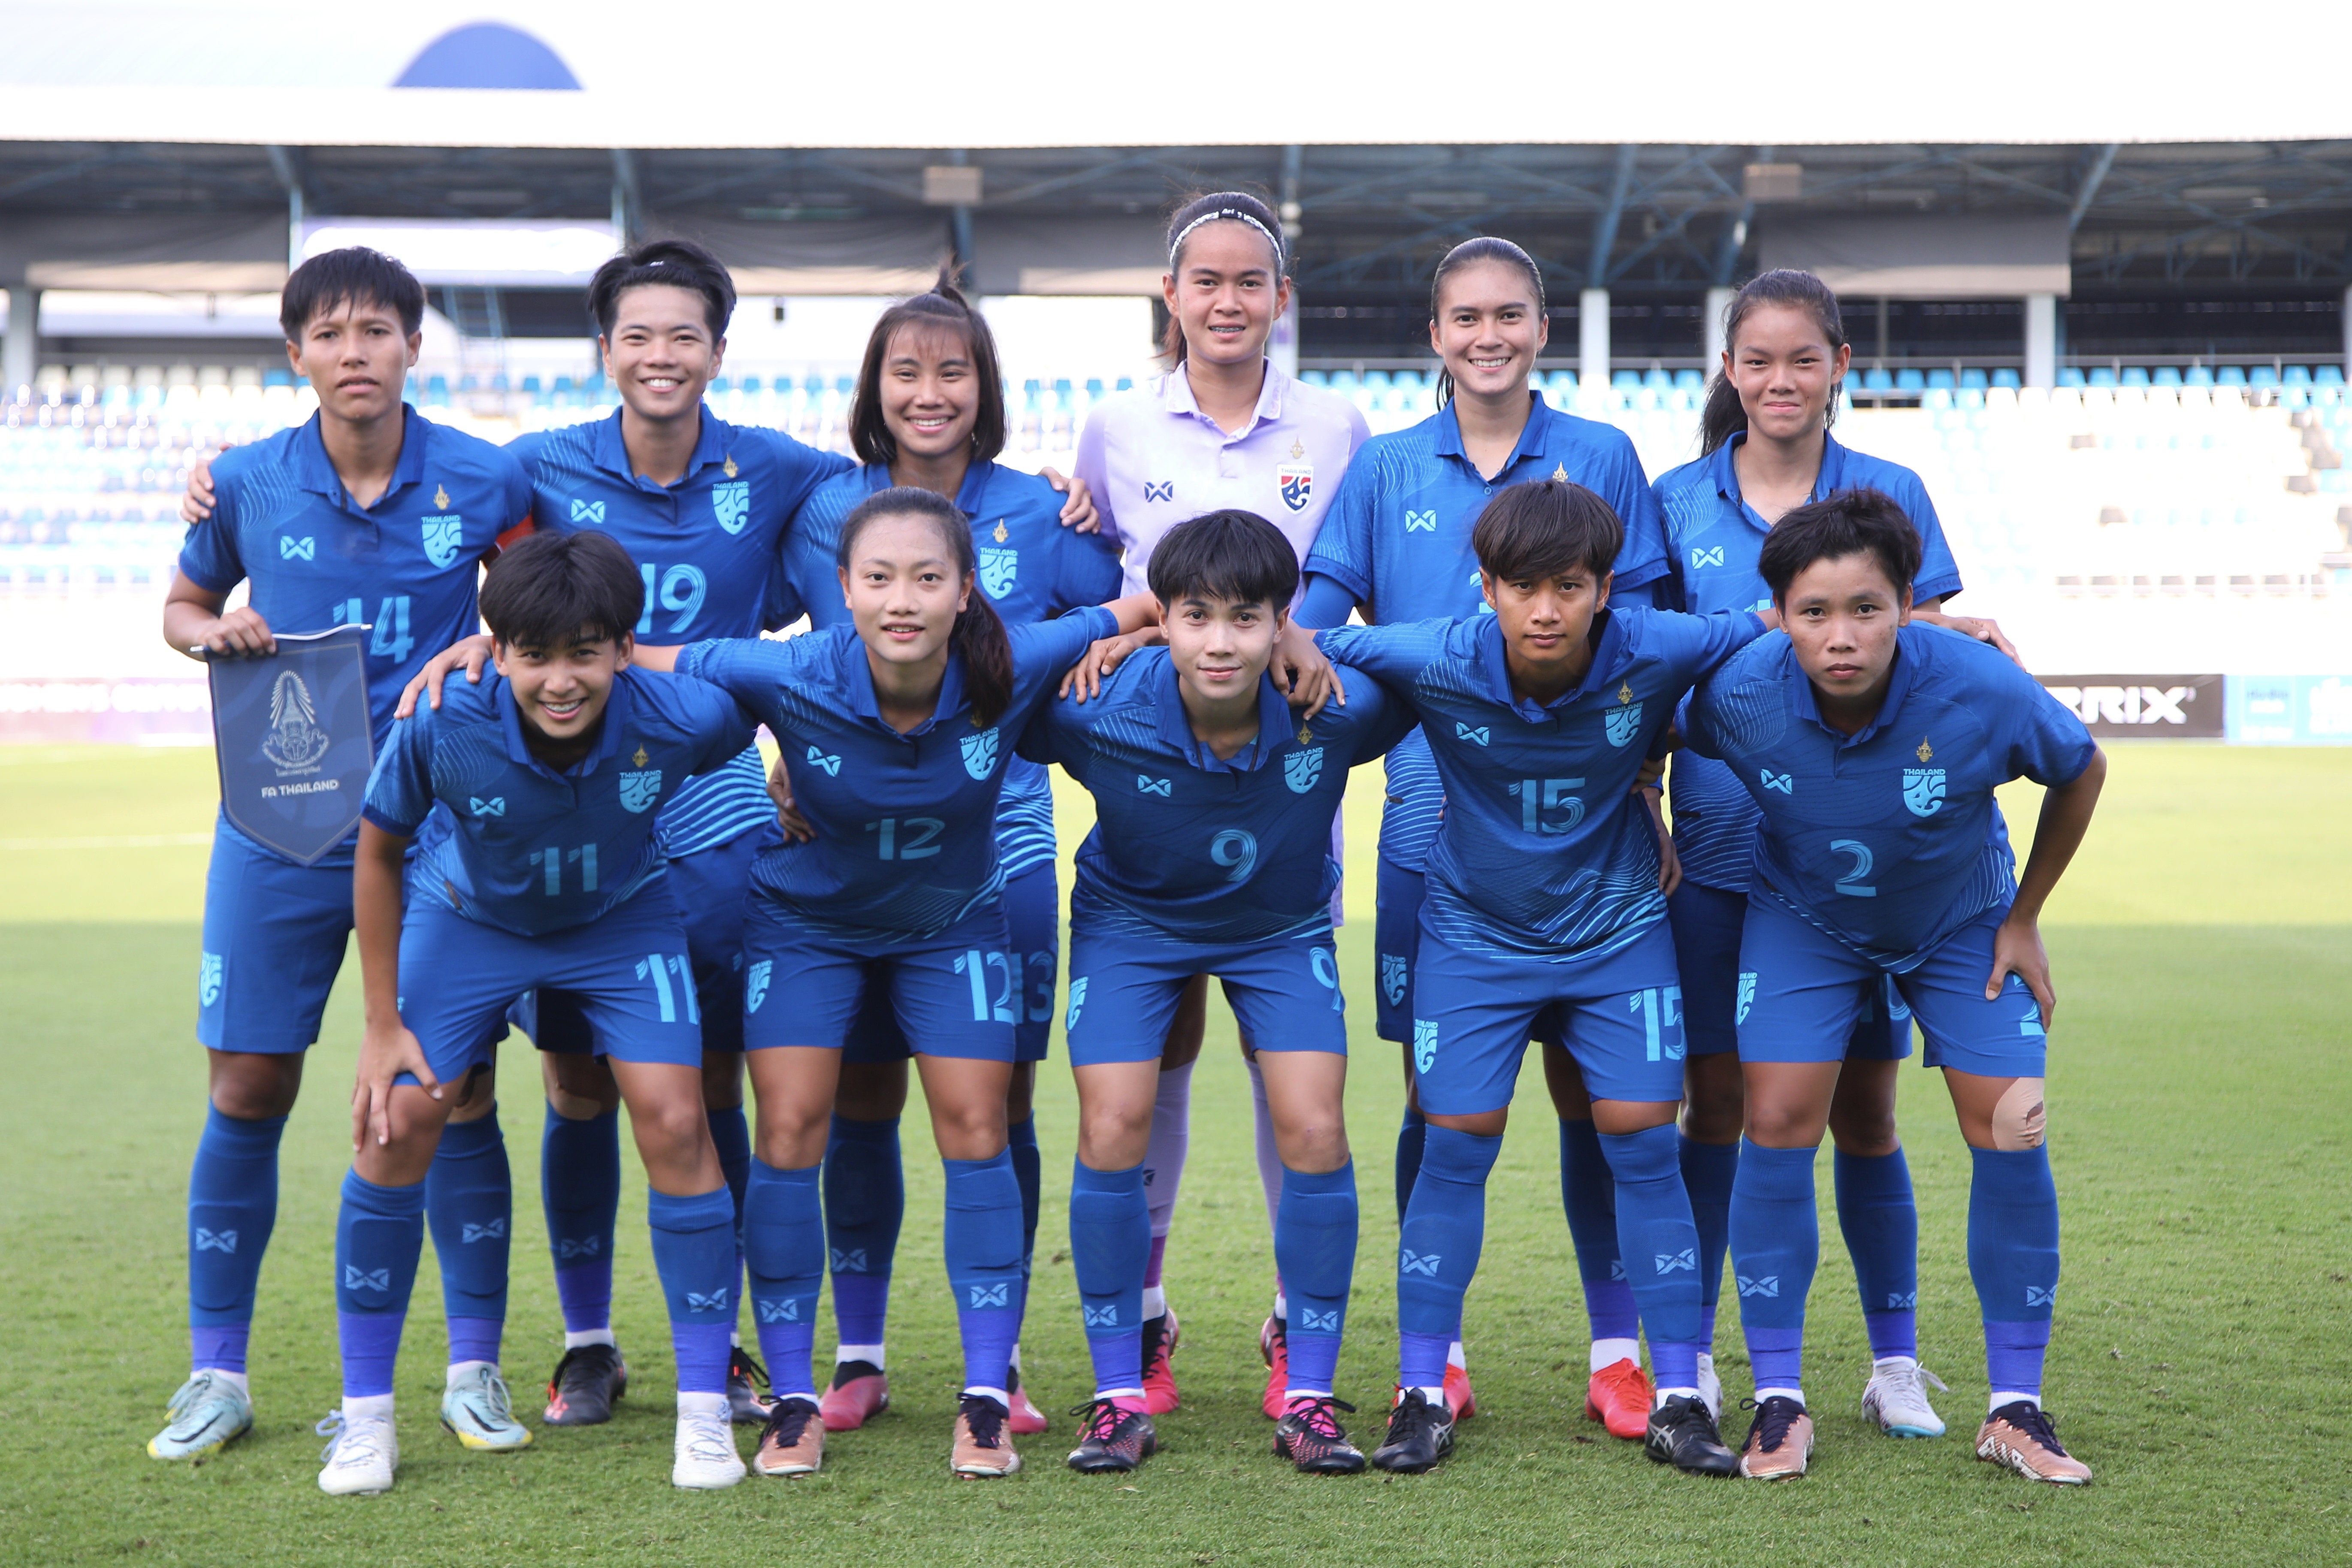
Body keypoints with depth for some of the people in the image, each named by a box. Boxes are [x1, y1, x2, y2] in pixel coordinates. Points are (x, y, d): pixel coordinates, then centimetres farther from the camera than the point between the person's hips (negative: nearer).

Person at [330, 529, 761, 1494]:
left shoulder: (685, 717, -34)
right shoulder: (441, 727, -34)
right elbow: (379, 851, -14)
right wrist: (383, 1024, -10)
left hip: (623, 918, 0)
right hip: (467, 916, 0)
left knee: (676, 1124, -13)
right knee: (398, 1123, -9)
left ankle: (705, 1413, 1)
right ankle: (364, 1413, 8)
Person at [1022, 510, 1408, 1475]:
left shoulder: (1336, 707, -30)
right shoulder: (1102, 712, -32)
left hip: (1281, 928, 1)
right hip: (1130, 921, 0)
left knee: (1314, 1134, -12)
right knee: (1111, 1135, -12)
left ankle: (1309, 1398, 4)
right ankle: (1119, 1398, 4)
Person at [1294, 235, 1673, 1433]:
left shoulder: (1601, 460, 7)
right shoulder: (1384, 470, 9)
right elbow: (1310, 614, 5)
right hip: (1432, 816, 1)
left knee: (1588, 1085, 1)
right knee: (1435, 1089, 4)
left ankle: (1617, 1349, 12)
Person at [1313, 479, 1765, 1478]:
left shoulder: (1655, 654, -21)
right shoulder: (1439, 662, -23)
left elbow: (1775, 630, -3)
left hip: (1617, 927, 1)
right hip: (1476, 930, 0)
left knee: (1643, 1142, -2)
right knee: (1457, 1144, -1)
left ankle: (1679, 1398, 7)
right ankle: (1423, 1394, 10)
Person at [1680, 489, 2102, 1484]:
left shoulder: (1983, 693, -33)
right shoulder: (1740, 695, -30)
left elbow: (2081, 771, -10)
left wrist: (2024, 918, -4)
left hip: (1961, 920, 0)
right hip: (1802, 920, 0)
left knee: (2011, 1134, -8)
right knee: (1777, 1125, -12)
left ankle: (2015, 1408, 6)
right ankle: (1778, 1401, 1)